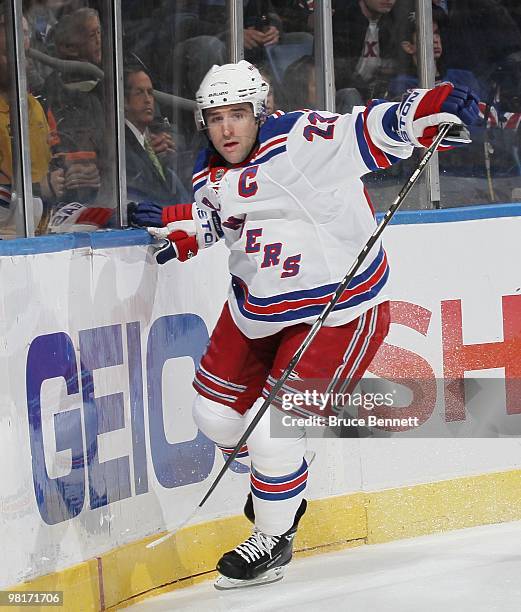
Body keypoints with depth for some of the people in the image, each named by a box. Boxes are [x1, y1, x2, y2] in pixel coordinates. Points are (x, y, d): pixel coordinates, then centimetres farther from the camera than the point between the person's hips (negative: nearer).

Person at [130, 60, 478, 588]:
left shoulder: (302, 142, -24)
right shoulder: (212, 174, 0)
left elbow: (371, 132, -35)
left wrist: (430, 109, -52)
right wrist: (177, 228, 1)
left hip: (338, 310, -8)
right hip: (254, 303, 8)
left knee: (271, 429, -13)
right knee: (216, 411, 13)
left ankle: (273, 540, 12)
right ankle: (276, 480, 44)